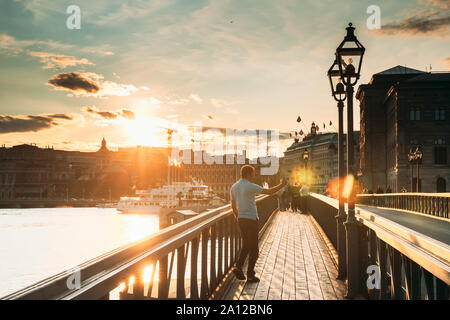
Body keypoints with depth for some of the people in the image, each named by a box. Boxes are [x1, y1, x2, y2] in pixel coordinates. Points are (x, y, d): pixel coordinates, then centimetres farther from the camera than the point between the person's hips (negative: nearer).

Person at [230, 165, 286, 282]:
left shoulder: (234, 187, 8)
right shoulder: (250, 186, -14)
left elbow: (233, 207, 13)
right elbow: (270, 192, -13)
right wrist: (282, 185, 3)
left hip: (241, 219, 7)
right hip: (251, 220, -7)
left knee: (246, 246, 18)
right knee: (254, 248, 3)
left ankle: (238, 267, 2)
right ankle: (250, 274, 5)